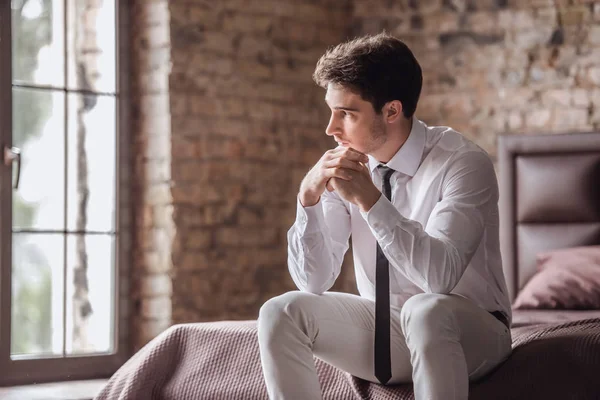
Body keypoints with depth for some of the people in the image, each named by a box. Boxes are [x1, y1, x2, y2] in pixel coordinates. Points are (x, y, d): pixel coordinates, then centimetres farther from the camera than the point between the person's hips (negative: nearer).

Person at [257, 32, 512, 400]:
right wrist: (309, 198, -19)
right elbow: (314, 281, -5)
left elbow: (440, 276, -30)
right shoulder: (345, 164, -4)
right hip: (383, 330, 5)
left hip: (466, 332, -5)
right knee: (281, 312, -15)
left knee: (425, 310, -37)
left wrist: (369, 199, -34)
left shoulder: (463, 162, -17)